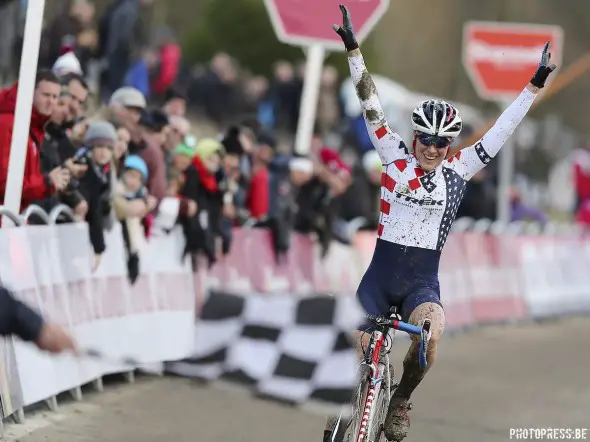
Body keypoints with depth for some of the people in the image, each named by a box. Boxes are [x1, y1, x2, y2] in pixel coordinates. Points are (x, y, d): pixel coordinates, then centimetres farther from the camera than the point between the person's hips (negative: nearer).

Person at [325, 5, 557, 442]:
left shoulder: (458, 171, 2)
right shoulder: (395, 156, 1)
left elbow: (500, 134, 3)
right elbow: (372, 106, -3)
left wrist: (535, 86, 1)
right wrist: (354, 50, -8)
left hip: (423, 281, 0)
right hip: (381, 273, 1)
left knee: (430, 333, -31)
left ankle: (400, 400, -5)